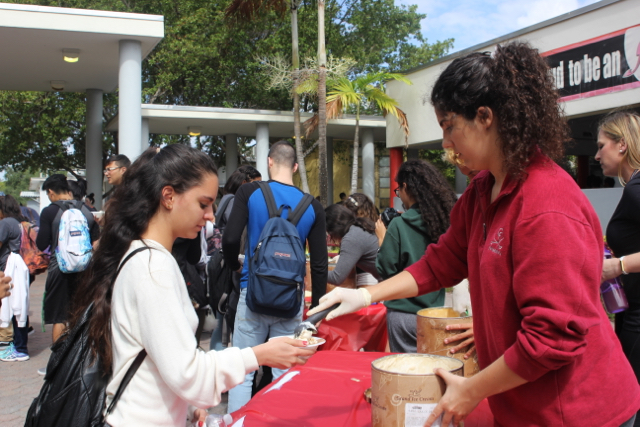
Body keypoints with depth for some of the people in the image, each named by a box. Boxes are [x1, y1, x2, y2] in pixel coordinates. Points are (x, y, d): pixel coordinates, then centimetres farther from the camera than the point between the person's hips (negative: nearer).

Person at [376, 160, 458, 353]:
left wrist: (382, 240, 1)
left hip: (404, 314, -5)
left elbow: (385, 270, -10)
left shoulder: (399, 225, -16)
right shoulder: (446, 220, -1)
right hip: (436, 313, 5)